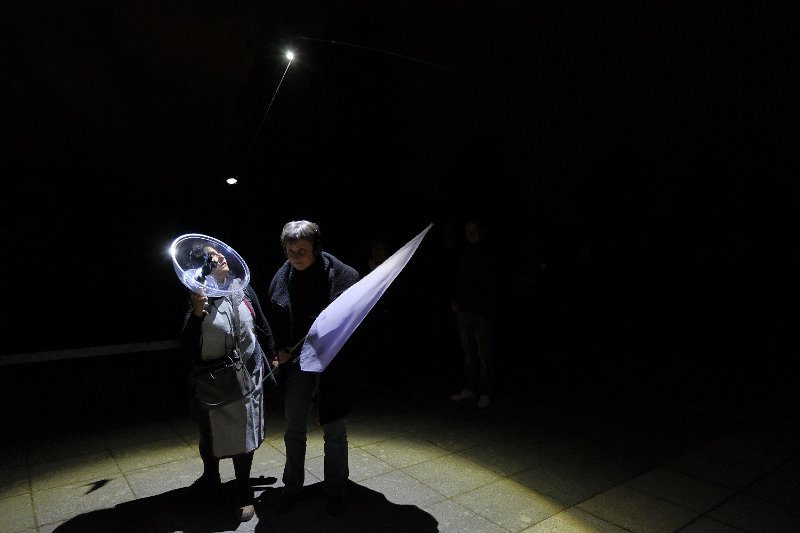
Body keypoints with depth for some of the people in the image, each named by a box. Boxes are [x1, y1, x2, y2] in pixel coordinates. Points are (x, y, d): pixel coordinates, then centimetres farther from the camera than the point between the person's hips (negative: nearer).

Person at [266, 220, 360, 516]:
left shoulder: (342, 275, -15)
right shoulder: (281, 277, -3)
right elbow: (274, 322, 8)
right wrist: (279, 350, -3)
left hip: (333, 363, -3)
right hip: (296, 362, 3)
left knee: (334, 431, 12)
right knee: (294, 430, 17)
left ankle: (335, 490, 33)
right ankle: (292, 485, 40)